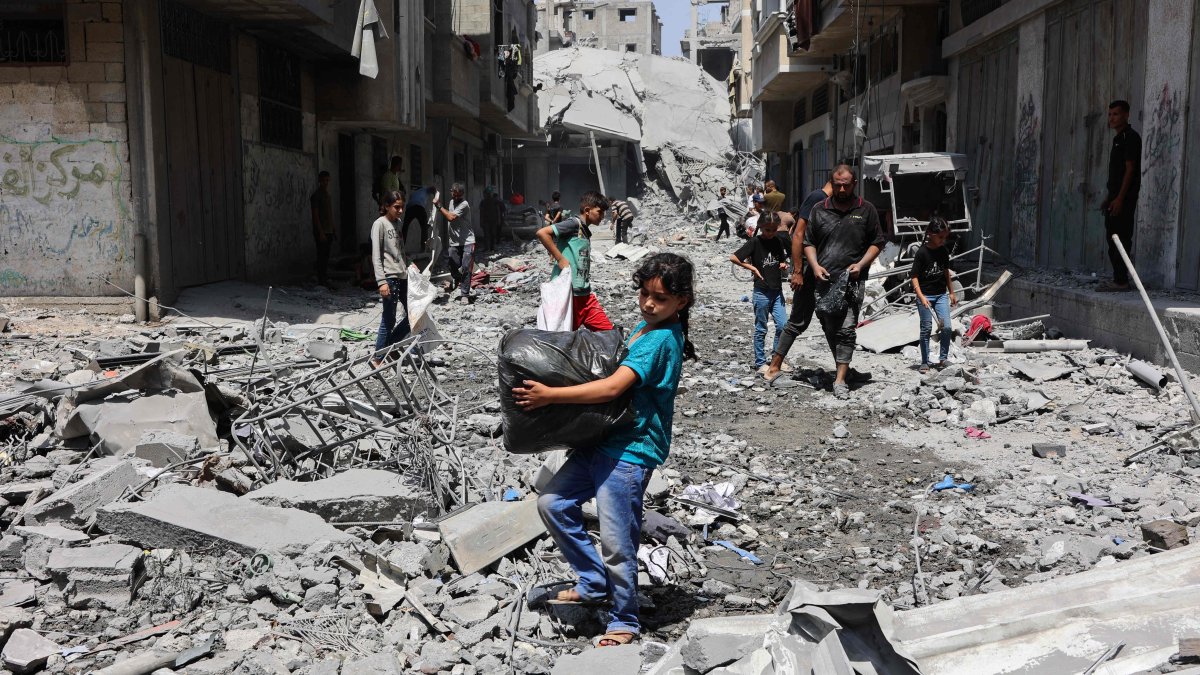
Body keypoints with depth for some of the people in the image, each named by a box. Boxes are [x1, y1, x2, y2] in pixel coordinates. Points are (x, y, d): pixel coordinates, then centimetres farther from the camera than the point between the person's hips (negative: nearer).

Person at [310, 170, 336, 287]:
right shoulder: (316, 196, -8)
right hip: (321, 232, -8)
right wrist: (321, 232, -19)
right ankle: (321, 281, -5)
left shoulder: (328, 196, 17)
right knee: (321, 256, -7)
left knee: (326, 256, 9)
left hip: (329, 231, 8)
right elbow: (315, 216, -14)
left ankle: (325, 279, 13)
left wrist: (334, 231, 18)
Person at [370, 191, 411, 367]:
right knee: (389, 320, -3)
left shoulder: (398, 223, 13)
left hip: (403, 276, 8)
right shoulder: (379, 224, -9)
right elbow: (376, 256, -14)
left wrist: (410, 269, 15)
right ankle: (378, 358, 10)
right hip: (389, 278, -8)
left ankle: (388, 346, 23)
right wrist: (381, 281, -19)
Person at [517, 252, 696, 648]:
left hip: (630, 451, -10)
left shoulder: (662, 339, -18)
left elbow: (613, 387, -26)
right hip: (602, 439, 10)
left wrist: (549, 395, -26)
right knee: (552, 503, 10)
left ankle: (625, 621, 20)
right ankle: (594, 584, 24)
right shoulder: (645, 326, 11)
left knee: (617, 542, -2)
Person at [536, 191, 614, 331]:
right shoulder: (574, 223, -8)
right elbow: (542, 233, -19)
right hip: (569, 292, -9)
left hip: (585, 294, 9)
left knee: (607, 331, 5)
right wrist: (560, 259, -16)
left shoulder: (586, 231, 18)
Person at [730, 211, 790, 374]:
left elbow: (793, 252, 19)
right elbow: (733, 258, -17)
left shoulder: (781, 239, 2)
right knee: (761, 329, 5)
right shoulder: (755, 242, -11)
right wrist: (752, 268, -14)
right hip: (762, 291, -4)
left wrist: (785, 262, 1)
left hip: (777, 290, 4)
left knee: (783, 325, 1)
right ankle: (760, 363, 14)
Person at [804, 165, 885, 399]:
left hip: (852, 281, -3)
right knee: (830, 329, 9)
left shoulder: (866, 210, 6)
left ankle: (840, 380, -11)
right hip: (824, 280, 3)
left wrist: (861, 264, -7)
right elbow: (808, 241, 13)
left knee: (847, 330, -10)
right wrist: (815, 265, -3)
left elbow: (877, 242, 8)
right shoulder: (819, 210, 10)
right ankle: (843, 368, 26)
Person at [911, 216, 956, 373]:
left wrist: (952, 293, 21)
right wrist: (921, 297, -23)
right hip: (925, 296, -5)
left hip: (941, 294, 5)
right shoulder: (922, 252, -13)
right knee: (926, 329, 2)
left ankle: (942, 359, 8)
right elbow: (914, 277, -14)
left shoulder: (944, 251, 4)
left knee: (947, 327, -6)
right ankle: (925, 362, 12)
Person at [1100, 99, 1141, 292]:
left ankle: (1121, 281, -8)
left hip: (1124, 198, -10)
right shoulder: (1118, 138, 19)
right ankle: (1118, 279, 17)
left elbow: (1130, 169, -16)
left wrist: (1119, 198, -21)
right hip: (1115, 198, 10)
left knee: (1121, 239, -10)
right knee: (1112, 238, 12)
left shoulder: (1131, 137, -10)